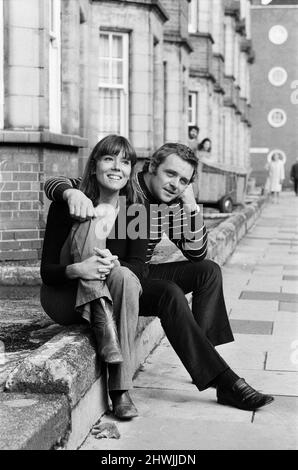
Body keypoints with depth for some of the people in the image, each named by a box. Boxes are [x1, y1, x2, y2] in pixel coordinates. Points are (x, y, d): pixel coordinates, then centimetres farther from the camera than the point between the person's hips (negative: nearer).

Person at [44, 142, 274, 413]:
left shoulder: (172, 204, 2)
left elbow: (197, 255, 1)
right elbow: (54, 184, -20)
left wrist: (191, 208, -12)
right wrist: (73, 192, -45)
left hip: (141, 275, 8)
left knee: (209, 271, -5)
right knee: (170, 294, -30)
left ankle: (203, 358, -9)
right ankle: (226, 382, -28)